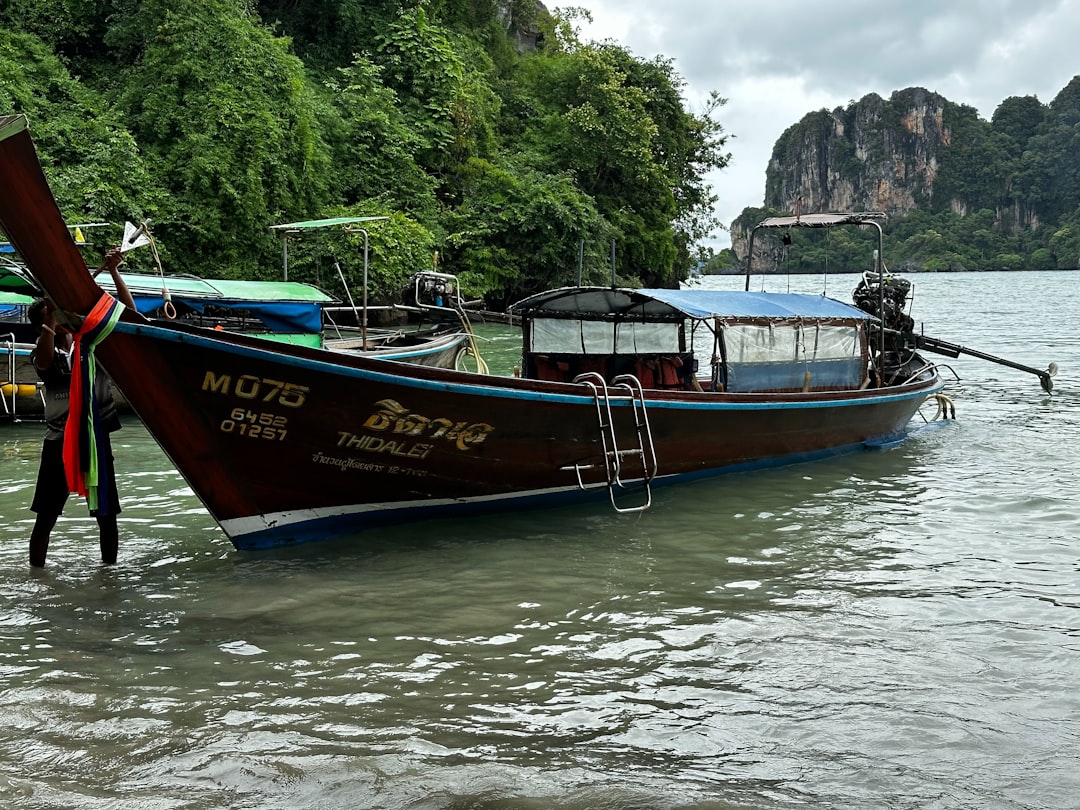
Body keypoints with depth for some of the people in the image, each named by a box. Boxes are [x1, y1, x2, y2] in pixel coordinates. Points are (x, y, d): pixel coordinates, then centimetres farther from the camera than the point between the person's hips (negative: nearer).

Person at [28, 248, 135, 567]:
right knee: (45, 516, 4)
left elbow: (128, 312, 0)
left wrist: (113, 271, -7)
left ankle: (109, 569, 19)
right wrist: (49, 312, -33)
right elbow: (44, 358, -26)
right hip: (59, 443, -1)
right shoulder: (45, 356, -1)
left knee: (107, 515, 6)